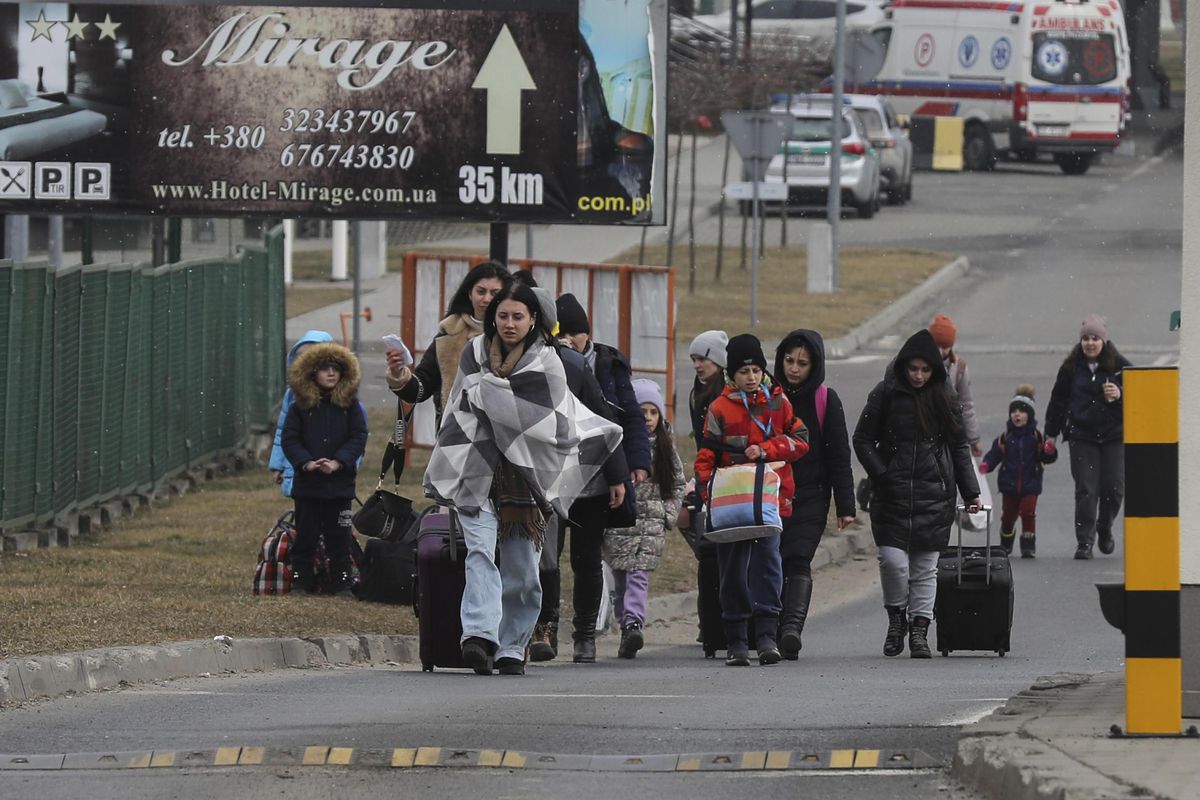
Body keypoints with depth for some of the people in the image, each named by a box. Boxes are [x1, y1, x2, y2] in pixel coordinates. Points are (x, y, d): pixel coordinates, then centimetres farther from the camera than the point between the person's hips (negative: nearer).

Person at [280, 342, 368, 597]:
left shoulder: (350, 405, 2)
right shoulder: (300, 407, 2)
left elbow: (358, 439, -2)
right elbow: (289, 440, -1)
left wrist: (337, 463, -15)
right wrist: (306, 463, -16)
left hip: (340, 482, 0)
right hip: (307, 483, 0)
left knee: (339, 537, 4)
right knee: (305, 535, 4)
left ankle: (340, 583, 11)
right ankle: (300, 582, 11)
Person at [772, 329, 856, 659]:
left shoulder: (825, 400, 2)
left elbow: (839, 456, 3)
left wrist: (845, 506, -1)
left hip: (810, 496, -3)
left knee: (798, 561, -17)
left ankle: (792, 625, -30)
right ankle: (780, 633, 5)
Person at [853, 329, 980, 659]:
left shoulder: (944, 399, 8)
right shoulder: (886, 394, 2)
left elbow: (960, 447, 14)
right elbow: (862, 440, 5)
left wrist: (970, 492, 8)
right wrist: (881, 475, -7)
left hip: (933, 496, 2)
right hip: (892, 494, -2)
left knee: (925, 568, 2)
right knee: (893, 560, -12)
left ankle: (919, 631, 8)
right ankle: (896, 618, 11)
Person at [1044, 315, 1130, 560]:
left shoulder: (1120, 366, -1)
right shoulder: (1071, 368, 4)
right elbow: (1058, 400, 13)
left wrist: (1119, 395, -17)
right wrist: (1051, 433, 14)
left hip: (1114, 436, 0)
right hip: (1082, 436, 0)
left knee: (1114, 488, -1)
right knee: (1086, 490, -6)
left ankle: (1105, 528, 27)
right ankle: (1084, 541, -1)